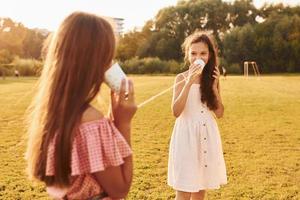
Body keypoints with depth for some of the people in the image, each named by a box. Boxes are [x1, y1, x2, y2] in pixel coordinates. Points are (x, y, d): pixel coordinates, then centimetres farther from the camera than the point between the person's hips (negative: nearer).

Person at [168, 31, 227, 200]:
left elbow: (219, 113, 2)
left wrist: (214, 86, -8)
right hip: (187, 134, -4)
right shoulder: (182, 78, -5)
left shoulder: (212, 78, 5)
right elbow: (176, 112, -17)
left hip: (208, 136, 4)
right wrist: (189, 83, -21)